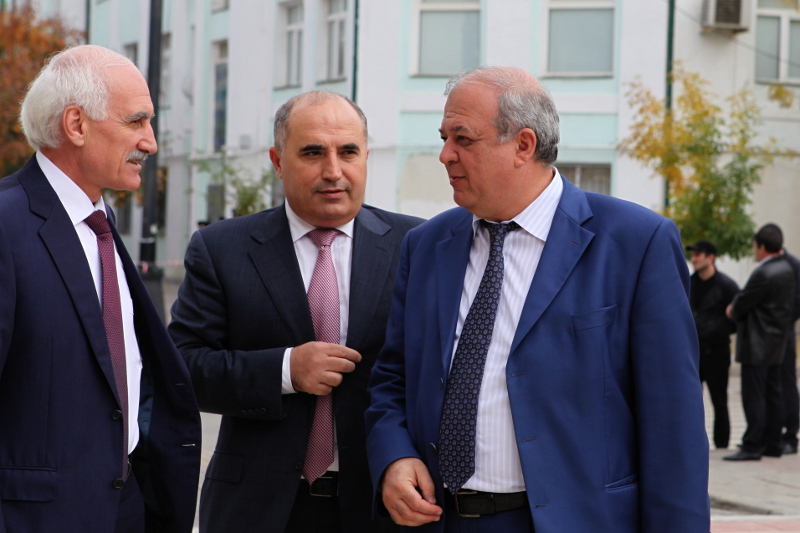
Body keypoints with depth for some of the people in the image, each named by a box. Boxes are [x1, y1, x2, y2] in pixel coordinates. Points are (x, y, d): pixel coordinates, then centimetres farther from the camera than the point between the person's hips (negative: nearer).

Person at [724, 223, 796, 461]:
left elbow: (742, 304, -14)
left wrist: (733, 310, 7)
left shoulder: (763, 273, -21)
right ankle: (773, 443, 18)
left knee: (754, 396, -7)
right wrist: (737, 306, 6)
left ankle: (752, 446, -6)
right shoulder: (786, 268, 9)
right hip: (777, 342, 10)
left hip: (758, 344, -10)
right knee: (772, 394, 13)